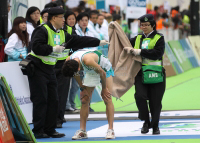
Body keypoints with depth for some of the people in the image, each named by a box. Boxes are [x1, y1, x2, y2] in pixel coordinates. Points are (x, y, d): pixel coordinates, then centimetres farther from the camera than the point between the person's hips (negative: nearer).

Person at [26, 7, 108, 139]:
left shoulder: (62, 34, 13)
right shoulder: (42, 30, -13)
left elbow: (79, 40, 15)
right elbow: (36, 47, -25)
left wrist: (99, 42, 13)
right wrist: (53, 49, -20)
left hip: (50, 68, 9)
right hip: (37, 68, -9)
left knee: (53, 100, 8)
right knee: (40, 100, -8)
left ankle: (50, 130, 15)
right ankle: (38, 131, -3)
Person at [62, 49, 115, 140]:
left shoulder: (88, 61, -44)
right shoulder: (68, 61, -25)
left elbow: (102, 73, -28)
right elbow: (76, 75, -3)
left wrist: (104, 89, -16)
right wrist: (82, 88, 0)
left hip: (104, 69, -6)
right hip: (90, 72, 6)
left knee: (107, 98, -15)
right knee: (84, 100, -2)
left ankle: (110, 130, -16)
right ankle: (82, 131, -1)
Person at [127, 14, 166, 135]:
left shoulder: (159, 38, 1)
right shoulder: (138, 38, 15)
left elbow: (157, 53, -13)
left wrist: (140, 52, -17)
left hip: (155, 73, -3)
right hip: (140, 73, 3)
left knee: (155, 101, 2)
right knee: (140, 96, -16)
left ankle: (155, 126, 17)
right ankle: (146, 122, 1)